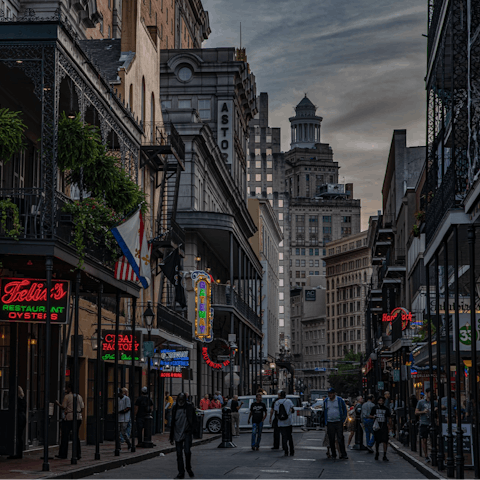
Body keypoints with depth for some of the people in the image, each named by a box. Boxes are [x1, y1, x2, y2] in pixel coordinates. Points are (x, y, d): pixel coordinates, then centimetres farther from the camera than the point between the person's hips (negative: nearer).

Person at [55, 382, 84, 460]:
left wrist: (58, 403, 8)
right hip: (78, 417, 6)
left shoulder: (67, 397, -7)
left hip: (69, 418, -6)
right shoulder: (79, 397, 9)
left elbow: (63, 407, -9)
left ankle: (63, 454, 5)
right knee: (76, 436, 9)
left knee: (65, 436, 2)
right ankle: (78, 454, 5)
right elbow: (82, 407, 8)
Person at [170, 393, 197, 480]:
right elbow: (172, 423, 15)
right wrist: (171, 437, 14)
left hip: (187, 433, -3)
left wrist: (191, 431, -9)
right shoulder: (175, 408, 9)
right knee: (179, 453, 2)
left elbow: (194, 420, 2)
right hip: (177, 433, 3)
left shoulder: (190, 407, -1)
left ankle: (189, 468, 12)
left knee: (187, 451, -13)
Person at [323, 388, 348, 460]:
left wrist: (343, 420, 0)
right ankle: (333, 455, 12)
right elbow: (324, 411, 18)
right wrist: (325, 421, 12)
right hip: (330, 423, 3)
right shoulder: (326, 401, 10)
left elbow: (345, 410, 6)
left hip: (338, 422, -3)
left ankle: (343, 454, -6)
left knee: (340, 439, -8)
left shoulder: (340, 400, 1)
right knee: (331, 440, 4)